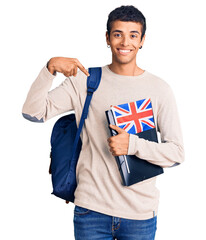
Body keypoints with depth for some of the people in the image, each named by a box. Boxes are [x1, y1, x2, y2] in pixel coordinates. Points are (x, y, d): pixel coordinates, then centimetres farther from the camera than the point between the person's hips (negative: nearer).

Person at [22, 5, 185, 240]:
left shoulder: (159, 89, 1)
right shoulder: (84, 81, 2)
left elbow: (176, 153, -2)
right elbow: (33, 112, -4)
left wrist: (133, 145, -18)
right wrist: (50, 68, -17)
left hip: (140, 212, 1)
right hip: (91, 209, 0)